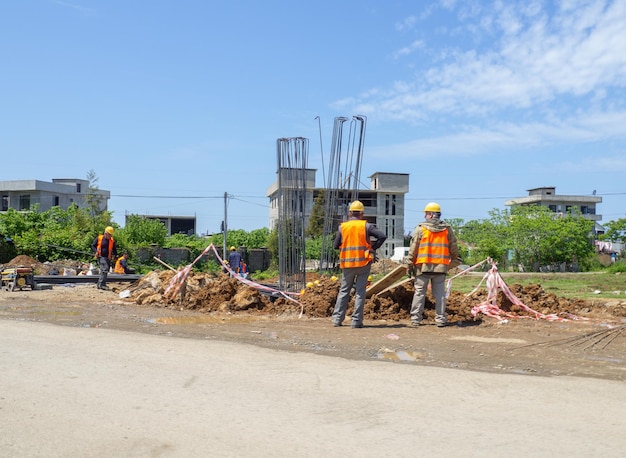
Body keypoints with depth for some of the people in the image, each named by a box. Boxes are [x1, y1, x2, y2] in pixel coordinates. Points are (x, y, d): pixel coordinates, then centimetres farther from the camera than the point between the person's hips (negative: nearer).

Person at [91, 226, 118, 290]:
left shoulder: (112, 240, 11)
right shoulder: (99, 238, 1)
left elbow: (114, 249, 19)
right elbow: (93, 246, 7)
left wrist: (114, 255, 2)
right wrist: (96, 251, -10)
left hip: (108, 258, 5)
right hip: (101, 257, -5)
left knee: (104, 272, 8)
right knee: (104, 269, -21)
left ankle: (99, 284, 20)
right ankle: (102, 284, -20)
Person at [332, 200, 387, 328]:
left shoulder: (342, 227, 3)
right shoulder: (366, 226, -2)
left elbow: (336, 245, 7)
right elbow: (383, 236, -9)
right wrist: (374, 247, 1)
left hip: (347, 263, 2)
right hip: (363, 262, -2)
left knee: (344, 291, 13)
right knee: (360, 292, 4)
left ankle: (337, 319, 12)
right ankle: (356, 321, 4)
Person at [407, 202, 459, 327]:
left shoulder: (420, 228, -2)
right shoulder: (447, 229, 7)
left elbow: (413, 248, -3)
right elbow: (454, 249, 11)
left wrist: (410, 265, 2)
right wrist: (454, 261, 24)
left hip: (423, 266, -2)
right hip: (441, 267, 2)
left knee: (419, 292, 5)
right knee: (440, 293, 8)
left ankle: (415, 318, 8)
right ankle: (440, 319, 9)